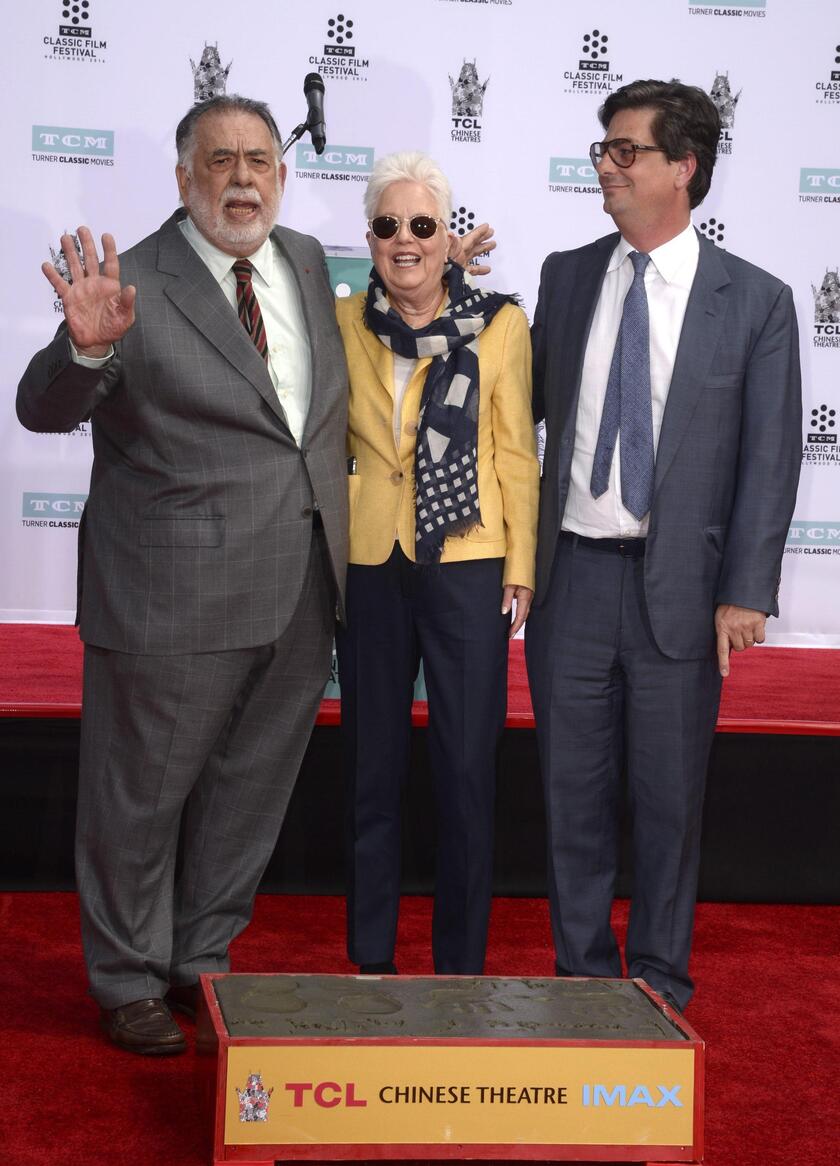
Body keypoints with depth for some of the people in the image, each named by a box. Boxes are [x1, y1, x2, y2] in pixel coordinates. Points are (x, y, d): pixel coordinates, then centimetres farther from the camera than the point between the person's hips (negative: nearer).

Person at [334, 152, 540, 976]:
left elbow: (515, 452, 1)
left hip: (469, 566, -2)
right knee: (371, 764, 10)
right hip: (370, 566, 3)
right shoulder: (343, 323, 5)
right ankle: (370, 958, 22)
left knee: (466, 769, 1)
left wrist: (521, 566, -4)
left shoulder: (499, 324, 0)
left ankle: (461, 964, 13)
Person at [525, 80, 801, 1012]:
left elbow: (770, 458, -3)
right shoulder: (566, 277, 9)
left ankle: (659, 979, 23)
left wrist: (746, 592, -9)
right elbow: (529, 401, 16)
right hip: (572, 575, 3)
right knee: (572, 787, 10)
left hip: (678, 585, -3)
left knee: (668, 794, 7)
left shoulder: (754, 301, -1)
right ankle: (580, 971, 25)